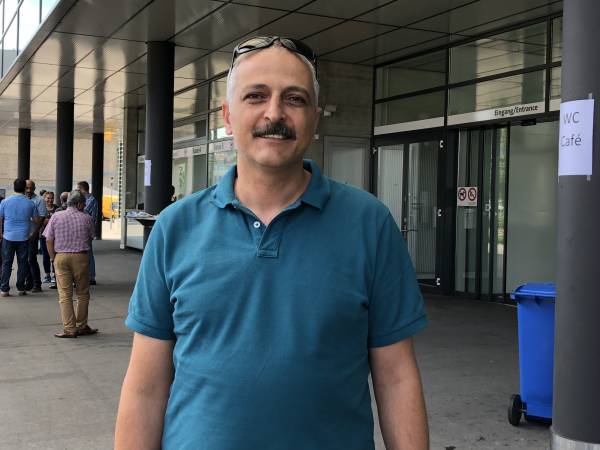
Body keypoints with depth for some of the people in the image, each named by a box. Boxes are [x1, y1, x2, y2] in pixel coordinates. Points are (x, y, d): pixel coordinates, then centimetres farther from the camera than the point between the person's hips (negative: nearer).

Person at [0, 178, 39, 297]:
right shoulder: (30, 203, -2)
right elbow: (37, 220, 3)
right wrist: (33, 233, 19)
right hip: (24, 238, 0)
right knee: (22, 263, 8)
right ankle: (20, 288, 12)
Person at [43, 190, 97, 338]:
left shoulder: (56, 216, 2)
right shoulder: (86, 218, 0)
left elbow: (49, 240, 0)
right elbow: (90, 238, 7)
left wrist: (53, 258, 7)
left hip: (61, 257, 1)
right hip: (81, 257, -1)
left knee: (65, 295, 3)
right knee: (82, 293, 11)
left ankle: (69, 329, 1)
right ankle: (81, 326, 17)